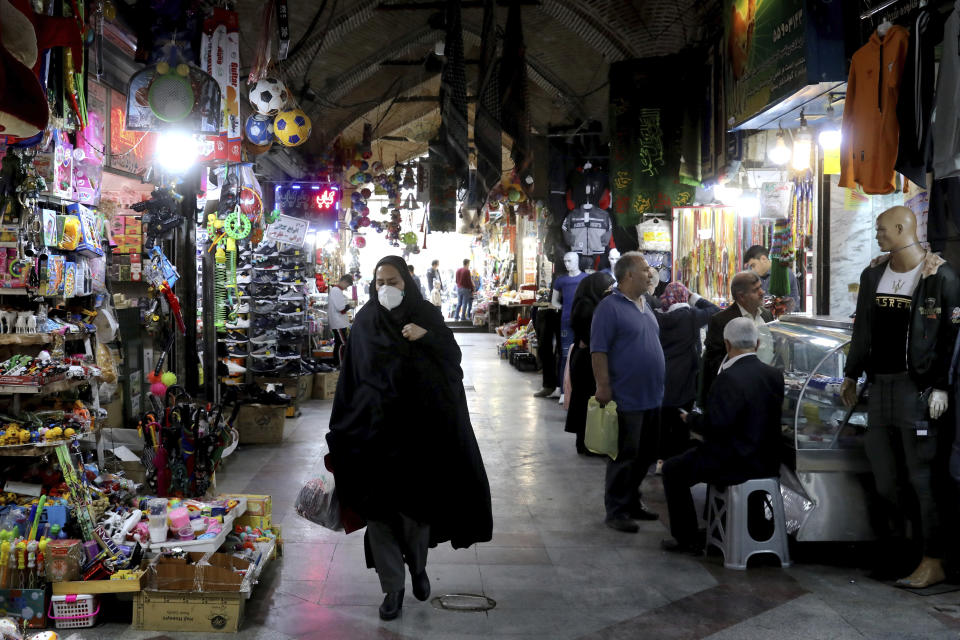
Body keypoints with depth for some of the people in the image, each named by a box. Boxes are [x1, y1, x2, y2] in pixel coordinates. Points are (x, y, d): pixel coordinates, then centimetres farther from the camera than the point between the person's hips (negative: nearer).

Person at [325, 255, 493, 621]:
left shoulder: (426, 316, 1)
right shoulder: (365, 322, 3)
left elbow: (452, 360, -5)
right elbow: (350, 379, 5)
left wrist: (426, 337, -23)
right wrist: (342, 432, 4)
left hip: (419, 426, -1)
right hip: (375, 429, 1)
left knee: (416, 503, 8)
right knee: (379, 507, -2)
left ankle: (417, 565, 35)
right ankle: (392, 587, 9)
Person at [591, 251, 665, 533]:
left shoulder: (644, 306, 14)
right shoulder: (610, 307, -12)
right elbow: (598, 351, -17)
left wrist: (659, 385, 21)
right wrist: (603, 388, -21)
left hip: (651, 397, 8)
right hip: (627, 399, -8)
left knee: (645, 456, 15)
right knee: (624, 457, -2)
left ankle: (632, 501, 27)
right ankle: (616, 511, 7)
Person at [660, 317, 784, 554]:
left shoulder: (730, 378, -22)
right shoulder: (774, 375, 1)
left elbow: (715, 425, -24)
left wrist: (690, 418, -4)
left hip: (737, 464, -8)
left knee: (672, 470, 12)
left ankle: (688, 540, 14)